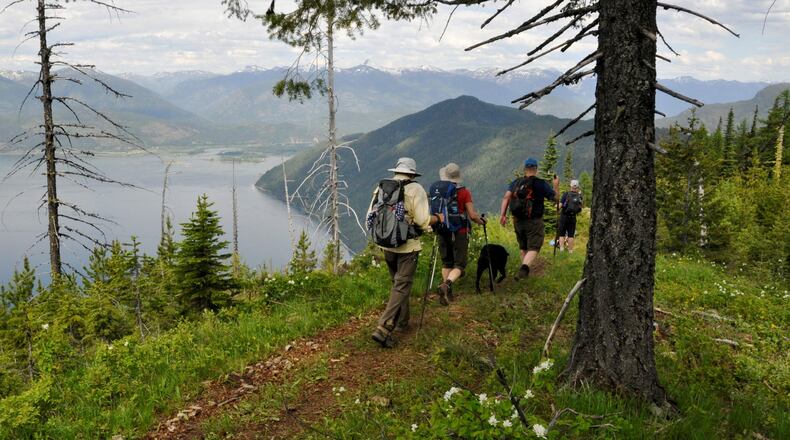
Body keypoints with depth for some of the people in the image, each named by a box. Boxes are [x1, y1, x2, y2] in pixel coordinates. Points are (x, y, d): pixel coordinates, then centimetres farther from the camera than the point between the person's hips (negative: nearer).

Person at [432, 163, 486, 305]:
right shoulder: (464, 192, -10)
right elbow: (472, 215, -12)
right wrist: (481, 221, 9)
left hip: (442, 232, 4)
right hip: (459, 233, -3)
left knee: (446, 263, 18)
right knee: (459, 264, 2)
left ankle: (447, 293, 17)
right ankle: (447, 284, -25)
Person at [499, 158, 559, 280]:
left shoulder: (516, 182, 4)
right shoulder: (541, 184, -6)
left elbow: (506, 197, -7)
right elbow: (554, 197, 2)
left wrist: (502, 214, -8)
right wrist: (556, 186, 19)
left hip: (518, 221, 4)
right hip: (534, 222, -4)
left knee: (523, 248, 20)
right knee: (533, 248, -4)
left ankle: (524, 270, 28)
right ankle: (525, 267, -29)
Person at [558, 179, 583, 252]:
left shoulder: (566, 194, -8)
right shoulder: (579, 196, 1)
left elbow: (560, 205, -13)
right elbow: (583, 206, 15)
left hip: (564, 216, -2)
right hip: (573, 217, 2)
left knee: (562, 234, 4)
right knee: (571, 235, 8)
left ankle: (561, 249, -4)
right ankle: (570, 250, 10)